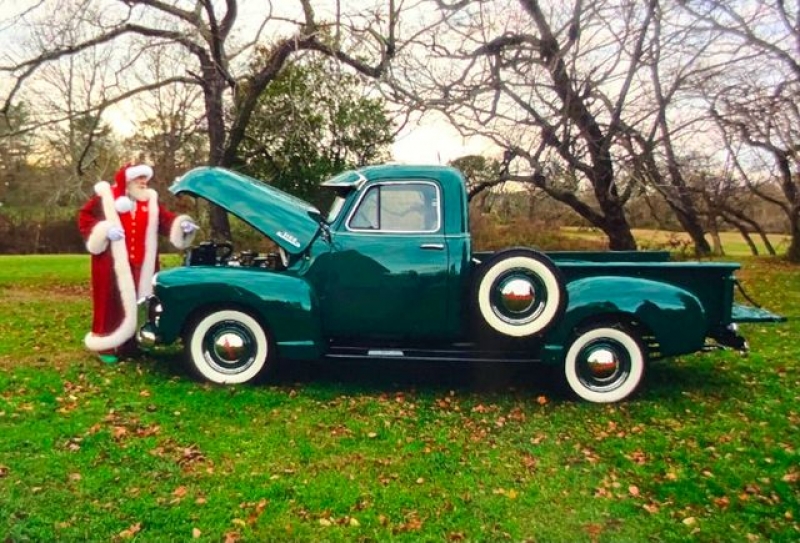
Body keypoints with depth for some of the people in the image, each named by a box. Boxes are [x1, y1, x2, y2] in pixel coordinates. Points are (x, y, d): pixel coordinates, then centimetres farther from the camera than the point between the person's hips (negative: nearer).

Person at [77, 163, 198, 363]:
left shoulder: (150, 201, 11)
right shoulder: (106, 197, -2)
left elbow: (166, 219, 5)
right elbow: (84, 217, -2)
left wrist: (181, 223, -15)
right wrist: (104, 230, -18)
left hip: (141, 265, 5)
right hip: (113, 264, -5)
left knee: (137, 303, 9)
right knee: (112, 303, -1)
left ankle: (130, 345, 21)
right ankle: (106, 347, 10)